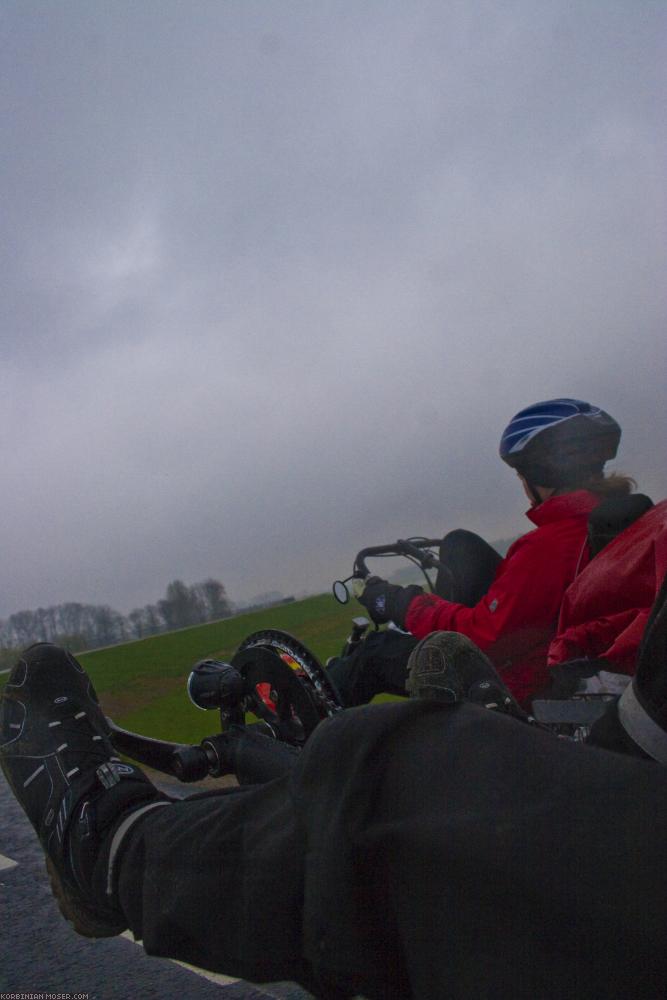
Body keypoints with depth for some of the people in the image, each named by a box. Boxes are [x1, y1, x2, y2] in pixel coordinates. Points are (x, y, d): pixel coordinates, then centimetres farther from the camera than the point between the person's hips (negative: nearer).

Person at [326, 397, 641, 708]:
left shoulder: (551, 544, -33)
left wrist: (398, 603, -14)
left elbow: (482, 634, -27)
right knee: (459, 544, 14)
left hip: (520, 687, -8)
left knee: (378, 652, 10)